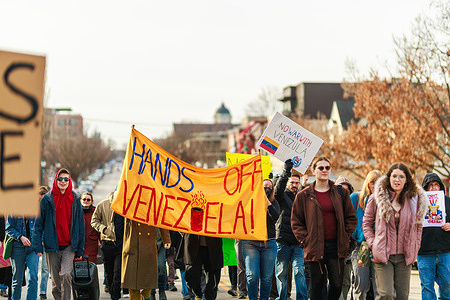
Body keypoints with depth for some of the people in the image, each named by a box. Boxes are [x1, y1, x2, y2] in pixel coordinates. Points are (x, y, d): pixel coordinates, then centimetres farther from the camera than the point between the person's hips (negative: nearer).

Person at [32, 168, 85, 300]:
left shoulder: (75, 199, 4)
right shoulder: (47, 199, 2)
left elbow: (80, 224, 8)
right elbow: (38, 223, 3)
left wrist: (80, 249, 5)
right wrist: (37, 245, -6)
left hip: (69, 245, 0)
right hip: (52, 246, 1)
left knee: (66, 275, -18)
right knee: (55, 280, 6)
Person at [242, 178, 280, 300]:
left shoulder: (274, 203, 11)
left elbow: (275, 217, -6)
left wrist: (268, 203, -12)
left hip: (269, 243, 2)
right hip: (250, 243, -1)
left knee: (267, 277, 1)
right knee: (252, 275, -10)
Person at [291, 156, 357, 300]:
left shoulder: (341, 193, 8)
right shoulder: (303, 196, 3)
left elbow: (351, 218, 11)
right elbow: (296, 222, 6)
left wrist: (345, 237, 2)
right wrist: (305, 240, -4)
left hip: (336, 246, 2)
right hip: (315, 247, -1)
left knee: (337, 284, 2)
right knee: (317, 284, 2)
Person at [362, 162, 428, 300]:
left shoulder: (414, 199, 7)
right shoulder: (377, 198, -1)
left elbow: (418, 225, 17)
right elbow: (366, 222, 7)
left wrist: (415, 247, 7)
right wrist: (373, 244, -2)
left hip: (404, 256, 3)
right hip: (382, 254, -3)